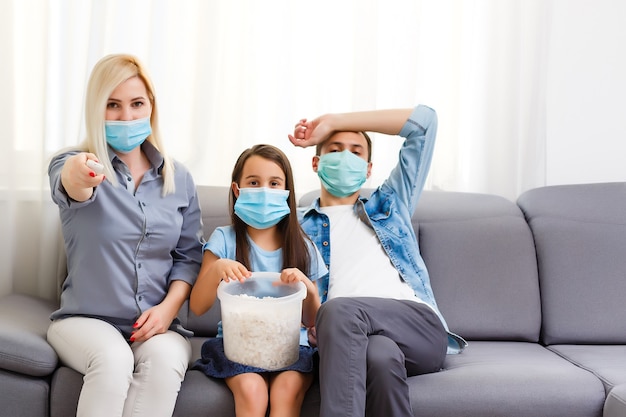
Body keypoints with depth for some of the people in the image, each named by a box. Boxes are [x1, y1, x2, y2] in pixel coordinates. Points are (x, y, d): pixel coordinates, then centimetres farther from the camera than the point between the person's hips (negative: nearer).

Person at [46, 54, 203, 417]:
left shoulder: (179, 178, 8)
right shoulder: (71, 162, -3)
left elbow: (189, 255, 11)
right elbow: (66, 186, -29)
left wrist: (169, 306, -8)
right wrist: (76, 178, -54)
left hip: (157, 324, 2)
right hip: (85, 319, -2)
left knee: (164, 360, -32)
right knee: (113, 359, -34)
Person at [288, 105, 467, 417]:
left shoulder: (388, 205, 29)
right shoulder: (300, 227, 27)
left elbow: (424, 121, 24)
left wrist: (334, 121, 22)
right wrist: (311, 327, -10)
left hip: (420, 328, 1)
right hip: (350, 335, -1)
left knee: (340, 309, -35)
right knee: (380, 355, -40)